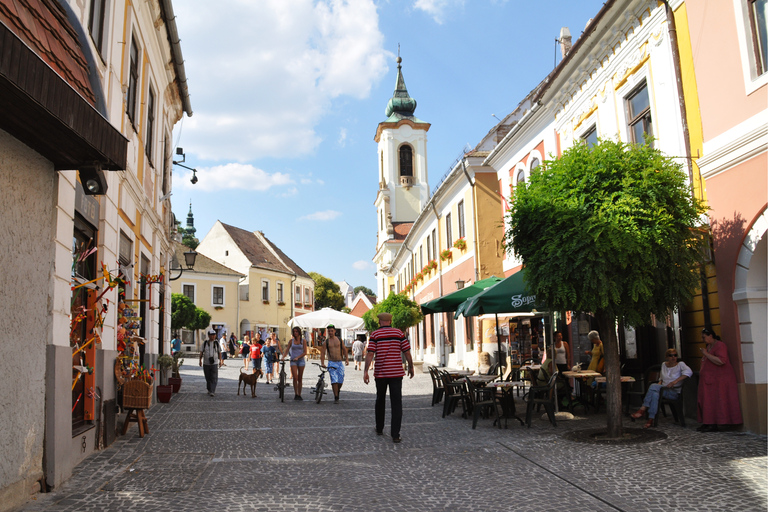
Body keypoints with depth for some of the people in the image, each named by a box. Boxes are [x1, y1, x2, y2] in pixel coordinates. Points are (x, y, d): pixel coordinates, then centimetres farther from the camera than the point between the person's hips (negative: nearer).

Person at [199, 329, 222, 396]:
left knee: (214, 378, -10)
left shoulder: (216, 343, 4)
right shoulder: (205, 343, 2)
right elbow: (201, 352, 5)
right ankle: (209, 390, 25)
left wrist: (220, 361, 12)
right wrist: (200, 360, -3)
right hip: (206, 363, 1)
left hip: (214, 363, -1)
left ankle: (212, 391, -11)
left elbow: (219, 352, 12)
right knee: (208, 378, 10)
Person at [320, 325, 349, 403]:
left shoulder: (339, 340, 8)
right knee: (334, 380, -11)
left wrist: (346, 358, 6)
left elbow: (344, 349, 14)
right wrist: (322, 363, -10)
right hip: (331, 363, -2)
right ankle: (336, 397, -5)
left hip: (340, 362, 2)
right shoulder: (326, 342, 3)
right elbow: (322, 353, 0)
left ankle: (338, 390, 30)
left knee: (340, 380, 0)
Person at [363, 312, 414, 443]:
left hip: (380, 373, 1)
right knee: (396, 403, -1)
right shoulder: (399, 333, 2)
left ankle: (379, 429, 30)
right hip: (396, 373, -1)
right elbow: (407, 352, 2)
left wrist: (365, 371, -8)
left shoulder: (375, 335, -1)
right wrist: (411, 367, 13)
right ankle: (395, 435, -6)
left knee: (380, 401, 18)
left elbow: (370, 354, -9)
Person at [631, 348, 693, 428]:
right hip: (663, 389, 4)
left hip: (675, 392, -4)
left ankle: (643, 409, -29)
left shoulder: (680, 364, 2)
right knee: (655, 394, -35)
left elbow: (689, 372, -18)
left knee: (653, 386, -33)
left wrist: (675, 381, -25)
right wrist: (660, 383, 3)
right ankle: (650, 420, -36)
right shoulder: (664, 364, 18)